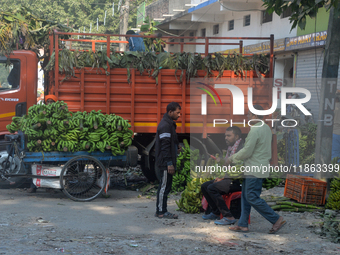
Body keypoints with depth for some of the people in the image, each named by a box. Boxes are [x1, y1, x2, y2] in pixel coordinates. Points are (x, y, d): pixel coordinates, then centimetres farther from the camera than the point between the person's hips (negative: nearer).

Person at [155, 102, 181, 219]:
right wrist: (169, 163, -22)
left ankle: (160, 210, 18)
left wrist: (176, 146, 9)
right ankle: (161, 211, 1)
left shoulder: (169, 123, 16)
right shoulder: (165, 125, -16)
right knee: (164, 186, -5)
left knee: (165, 186, 13)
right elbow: (165, 146, -21)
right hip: (165, 163, -10)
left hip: (165, 163, 10)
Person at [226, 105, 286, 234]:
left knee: (252, 197, -7)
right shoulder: (266, 128, 13)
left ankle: (276, 219, -5)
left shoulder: (255, 130, -19)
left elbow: (247, 152, -20)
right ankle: (242, 224, 15)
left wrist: (232, 158, -5)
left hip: (254, 169, -10)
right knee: (245, 196, 13)